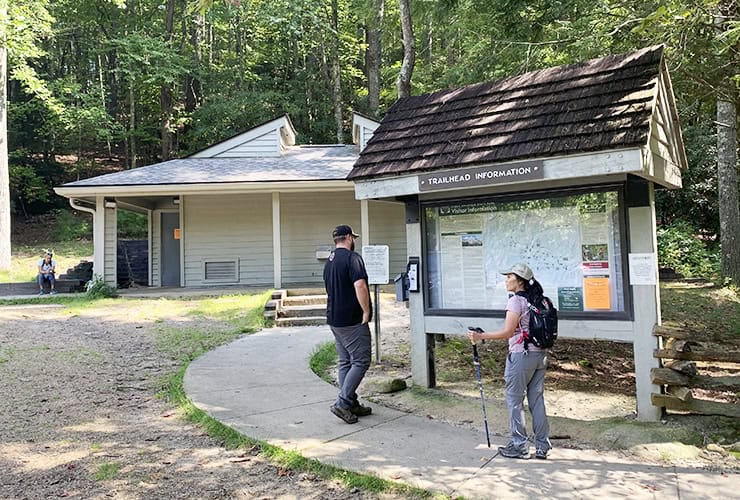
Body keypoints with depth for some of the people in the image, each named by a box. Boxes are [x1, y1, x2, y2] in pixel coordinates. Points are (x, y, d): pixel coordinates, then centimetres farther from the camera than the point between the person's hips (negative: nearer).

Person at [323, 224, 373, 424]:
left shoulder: (329, 262, 16)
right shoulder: (352, 258, -12)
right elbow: (360, 285, -25)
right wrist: (366, 312, -16)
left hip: (334, 319, 9)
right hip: (352, 320, -9)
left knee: (346, 362, 13)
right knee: (361, 362, -4)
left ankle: (352, 404, 18)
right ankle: (342, 403, -8)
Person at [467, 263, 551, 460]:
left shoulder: (516, 300, -13)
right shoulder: (538, 300, 10)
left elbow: (507, 332, -18)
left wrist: (480, 336, -15)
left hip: (521, 355, -8)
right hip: (540, 354, 8)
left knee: (514, 399, 4)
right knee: (537, 399, 13)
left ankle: (519, 446, 9)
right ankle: (542, 446, 17)